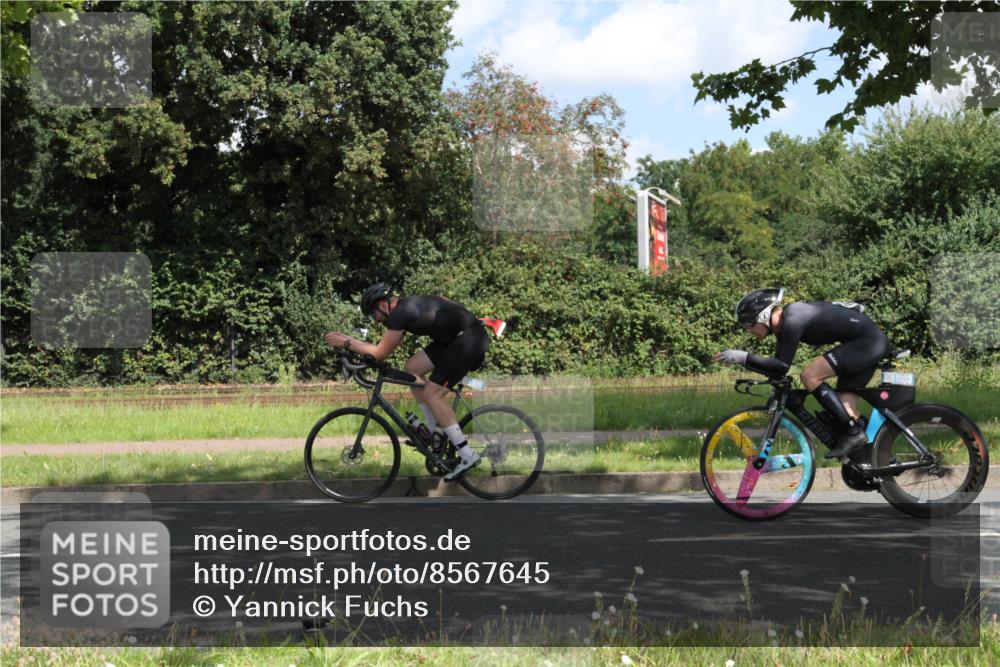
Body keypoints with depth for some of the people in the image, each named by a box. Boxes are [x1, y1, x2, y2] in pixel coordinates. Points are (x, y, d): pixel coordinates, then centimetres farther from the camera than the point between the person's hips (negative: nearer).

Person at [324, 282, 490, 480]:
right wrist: (354, 346, 15)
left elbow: (381, 353, -13)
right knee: (413, 367, 10)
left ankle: (468, 456, -9)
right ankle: (436, 431, 17)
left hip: (470, 338, -10)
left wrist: (346, 342, -7)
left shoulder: (401, 312, -16)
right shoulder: (405, 306, 14)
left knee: (432, 394, -10)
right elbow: (389, 347, 21)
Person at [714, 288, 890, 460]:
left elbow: (782, 367, -24)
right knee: (844, 398, 8)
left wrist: (743, 358, -24)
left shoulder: (792, 320, -21)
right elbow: (778, 366, 14)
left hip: (868, 341, -10)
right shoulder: (783, 322, 8)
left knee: (810, 375, -15)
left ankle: (854, 432, -11)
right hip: (873, 342, 10)